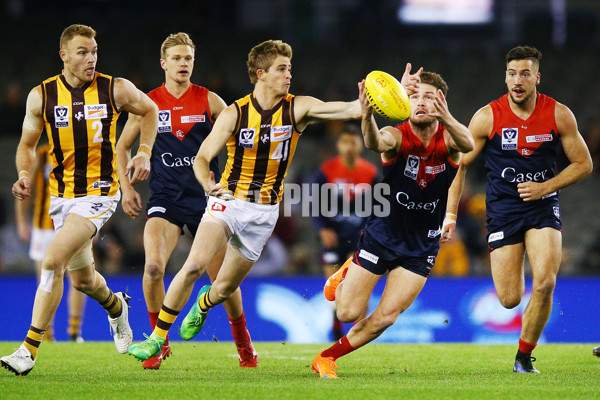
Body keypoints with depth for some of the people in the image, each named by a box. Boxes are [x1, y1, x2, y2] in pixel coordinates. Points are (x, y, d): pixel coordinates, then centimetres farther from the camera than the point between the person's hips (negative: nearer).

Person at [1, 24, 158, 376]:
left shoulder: (115, 90, -7)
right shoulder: (41, 96, -3)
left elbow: (149, 110, 13)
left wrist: (144, 153, 1)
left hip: (100, 193, -4)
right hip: (63, 195, 4)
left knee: (53, 260, -21)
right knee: (82, 278, 16)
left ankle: (30, 349, -18)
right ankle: (116, 307, 53)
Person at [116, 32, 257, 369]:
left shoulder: (209, 101, 1)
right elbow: (123, 147, 15)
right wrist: (126, 187, 5)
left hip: (205, 198, 0)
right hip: (165, 199, 0)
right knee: (153, 267, -22)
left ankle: (243, 342, 24)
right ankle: (160, 342, -5)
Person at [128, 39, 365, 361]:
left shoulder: (298, 108, -5)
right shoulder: (235, 114, -8)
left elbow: (349, 110, -14)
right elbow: (202, 157, -11)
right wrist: (209, 184, -32)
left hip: (265, 211, 2)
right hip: (229, 200, -2)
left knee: (225, 288, 7)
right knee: (194, 265, -23)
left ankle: (204, 303, 45)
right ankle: (157, 337, -12)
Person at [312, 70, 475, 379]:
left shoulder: (448, 138, -14)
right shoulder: (397, 136, -18)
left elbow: (467, 144, -39)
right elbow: (376, 143, -43)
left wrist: (445, 117, -62)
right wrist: (367, 115, -67)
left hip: (421, 247, 1)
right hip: (380, 235, -1)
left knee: (385, 318, -3)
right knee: (348, 313, 1)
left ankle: (326, 358, 18)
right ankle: (346, 274, 36)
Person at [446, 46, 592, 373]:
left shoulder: (559, 115, -5)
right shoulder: (487, 118, -7)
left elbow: (583, 164, 4)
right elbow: (459, 165, 2)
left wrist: (545, 187, -9)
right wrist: (450, 214, -4)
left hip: (542, 207, 0)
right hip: (502, 210, 0)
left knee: (545, 284, -20)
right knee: (510, 299, -4)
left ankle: (524, 355, 1)